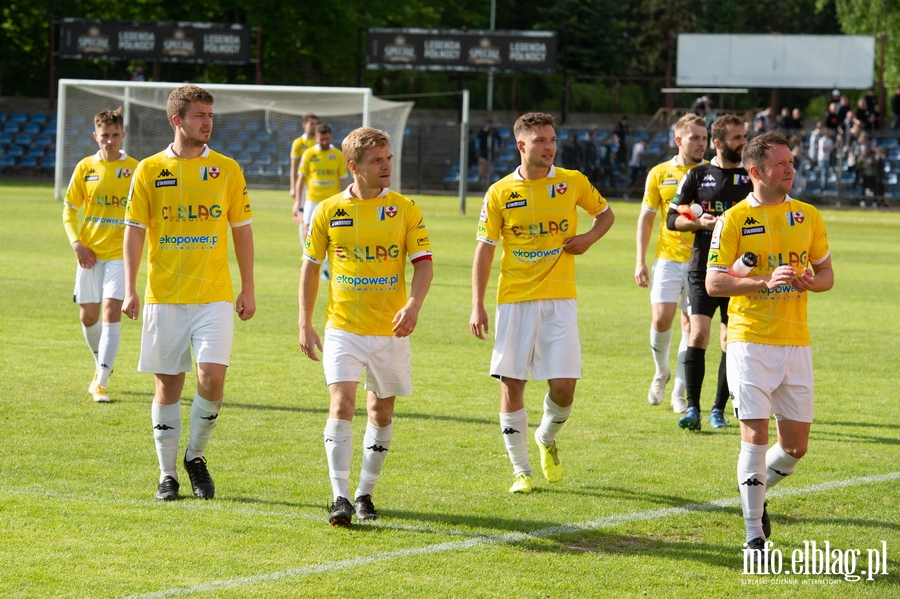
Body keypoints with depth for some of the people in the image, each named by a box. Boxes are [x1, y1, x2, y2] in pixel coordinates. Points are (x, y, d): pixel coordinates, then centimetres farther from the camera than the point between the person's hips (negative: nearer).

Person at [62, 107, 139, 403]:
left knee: (111, 312, -13)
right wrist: (76, 243, -5)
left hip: (119, 253, -3)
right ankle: (102, 366, 35)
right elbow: (69, 209, 8)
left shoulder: (134, 169, -2)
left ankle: (101, 382, -14)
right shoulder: (85, 167, 3)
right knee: (88, 316, 8)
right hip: (90, 253, 3)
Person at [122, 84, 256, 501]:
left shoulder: (226, 169, 5)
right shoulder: (150, 170, 2)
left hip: (214, 295, 0)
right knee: (168, 385, 3)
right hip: (163, 295, 0)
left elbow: (241, 230, 10)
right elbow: (134, 230, 2)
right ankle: (167, 474, 13)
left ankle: (196, 456, 9)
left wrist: (248, 290, 6)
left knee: (212, 377, -13)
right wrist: (130, 290, -6)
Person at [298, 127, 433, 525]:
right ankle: (340, 497, -17)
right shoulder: (329, 211, 0)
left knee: (381, 411, 10)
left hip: (390, 330, 1)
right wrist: (305, 324, 3)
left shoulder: (405, 210, -1)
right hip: (343, 328, -1)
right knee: (342, 403, -16)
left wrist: (413, 305, -22)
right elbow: (310, 266, 8)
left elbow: (423, 263, -3)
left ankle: (365, 493, 25)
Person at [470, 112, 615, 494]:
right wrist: (477, 306, -4)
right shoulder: (500, 193, 0)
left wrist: (589, 238, -2)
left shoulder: (572, 183, 3)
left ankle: (547, 439, 25)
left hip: (559, 299, 0)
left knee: (564, 383, -7)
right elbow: (484, 249, 2)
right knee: (511, 383, -2)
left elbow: (605, 214, 20)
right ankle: (520, 470, 10)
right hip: (514, 300, 0)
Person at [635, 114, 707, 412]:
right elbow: (646, 217, 10)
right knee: (662, 318, -8)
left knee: (691, 323, 1)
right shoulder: (659, 174, 6)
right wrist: (640, 261, 4)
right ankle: (661, 372, 20)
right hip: (668, 257, 0)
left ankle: (679, 392, 9)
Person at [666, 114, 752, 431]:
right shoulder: (697, 175, 4)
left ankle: (719, 409, 13)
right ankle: (692, 408, -10)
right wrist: (700, 222, -10)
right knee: (698, 333, -13)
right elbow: (672, 218, 8)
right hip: (702, 267, -1)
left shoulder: (752, 177, 5)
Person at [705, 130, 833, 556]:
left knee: (796, 445, 5)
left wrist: (811, 281, -9)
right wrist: (766, 281, -19)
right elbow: (713, 282, -7)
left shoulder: (807, 216, 8)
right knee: (755, 435, -10)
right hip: (750, 341, -4)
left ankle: (756, 491, 34)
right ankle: (754, 533, -1)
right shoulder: (734, 220, -3)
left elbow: (827, 273, 15)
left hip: (796, 343, 4)